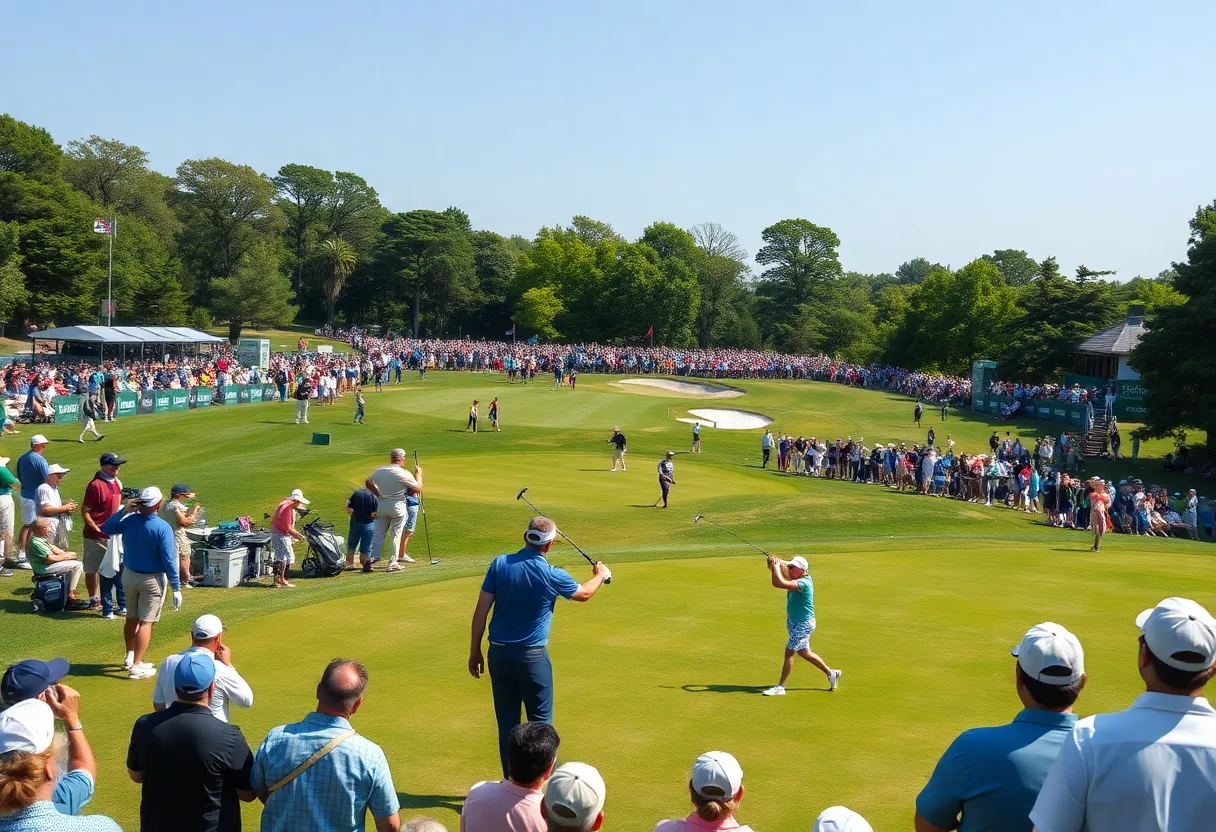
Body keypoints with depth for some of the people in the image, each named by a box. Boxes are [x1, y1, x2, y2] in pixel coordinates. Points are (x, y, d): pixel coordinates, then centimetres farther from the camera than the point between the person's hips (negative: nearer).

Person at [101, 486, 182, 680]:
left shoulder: (129, 520, -8)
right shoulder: (162, 528, -22)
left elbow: (106, 528, 11)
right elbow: (169, 560, -20)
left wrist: (124, 510, 3)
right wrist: (176, 588, -15)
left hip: (129, 575, 5)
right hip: (152, 579, -5)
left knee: (132, 618, 21)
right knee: (146, 622, 1)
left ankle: (130, 657, 35)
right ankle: (136, 666, 0)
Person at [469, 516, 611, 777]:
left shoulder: (500, 564, -6)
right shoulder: (552, 576, -11)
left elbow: (481, 610, -4)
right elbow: (584, 593, 11)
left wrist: (474, 651, 7)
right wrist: (601, 575, 32)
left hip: (499, 654, 3)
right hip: (532, 657, -3)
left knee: (507, 723, 12)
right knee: (540, 722, 8)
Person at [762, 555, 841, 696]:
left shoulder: (804, 583, -25)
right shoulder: (796, 580, 2)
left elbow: (781, 584, -38)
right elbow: (777, 583, 5)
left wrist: (776, 566, -26)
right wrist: (774, 567, -11)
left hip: (804, 623, -10)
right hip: (794, 622, 10)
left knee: (789, 652, -7)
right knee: (804, 653, 19)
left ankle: (780, 687, 0)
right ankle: (831, 673, 35)